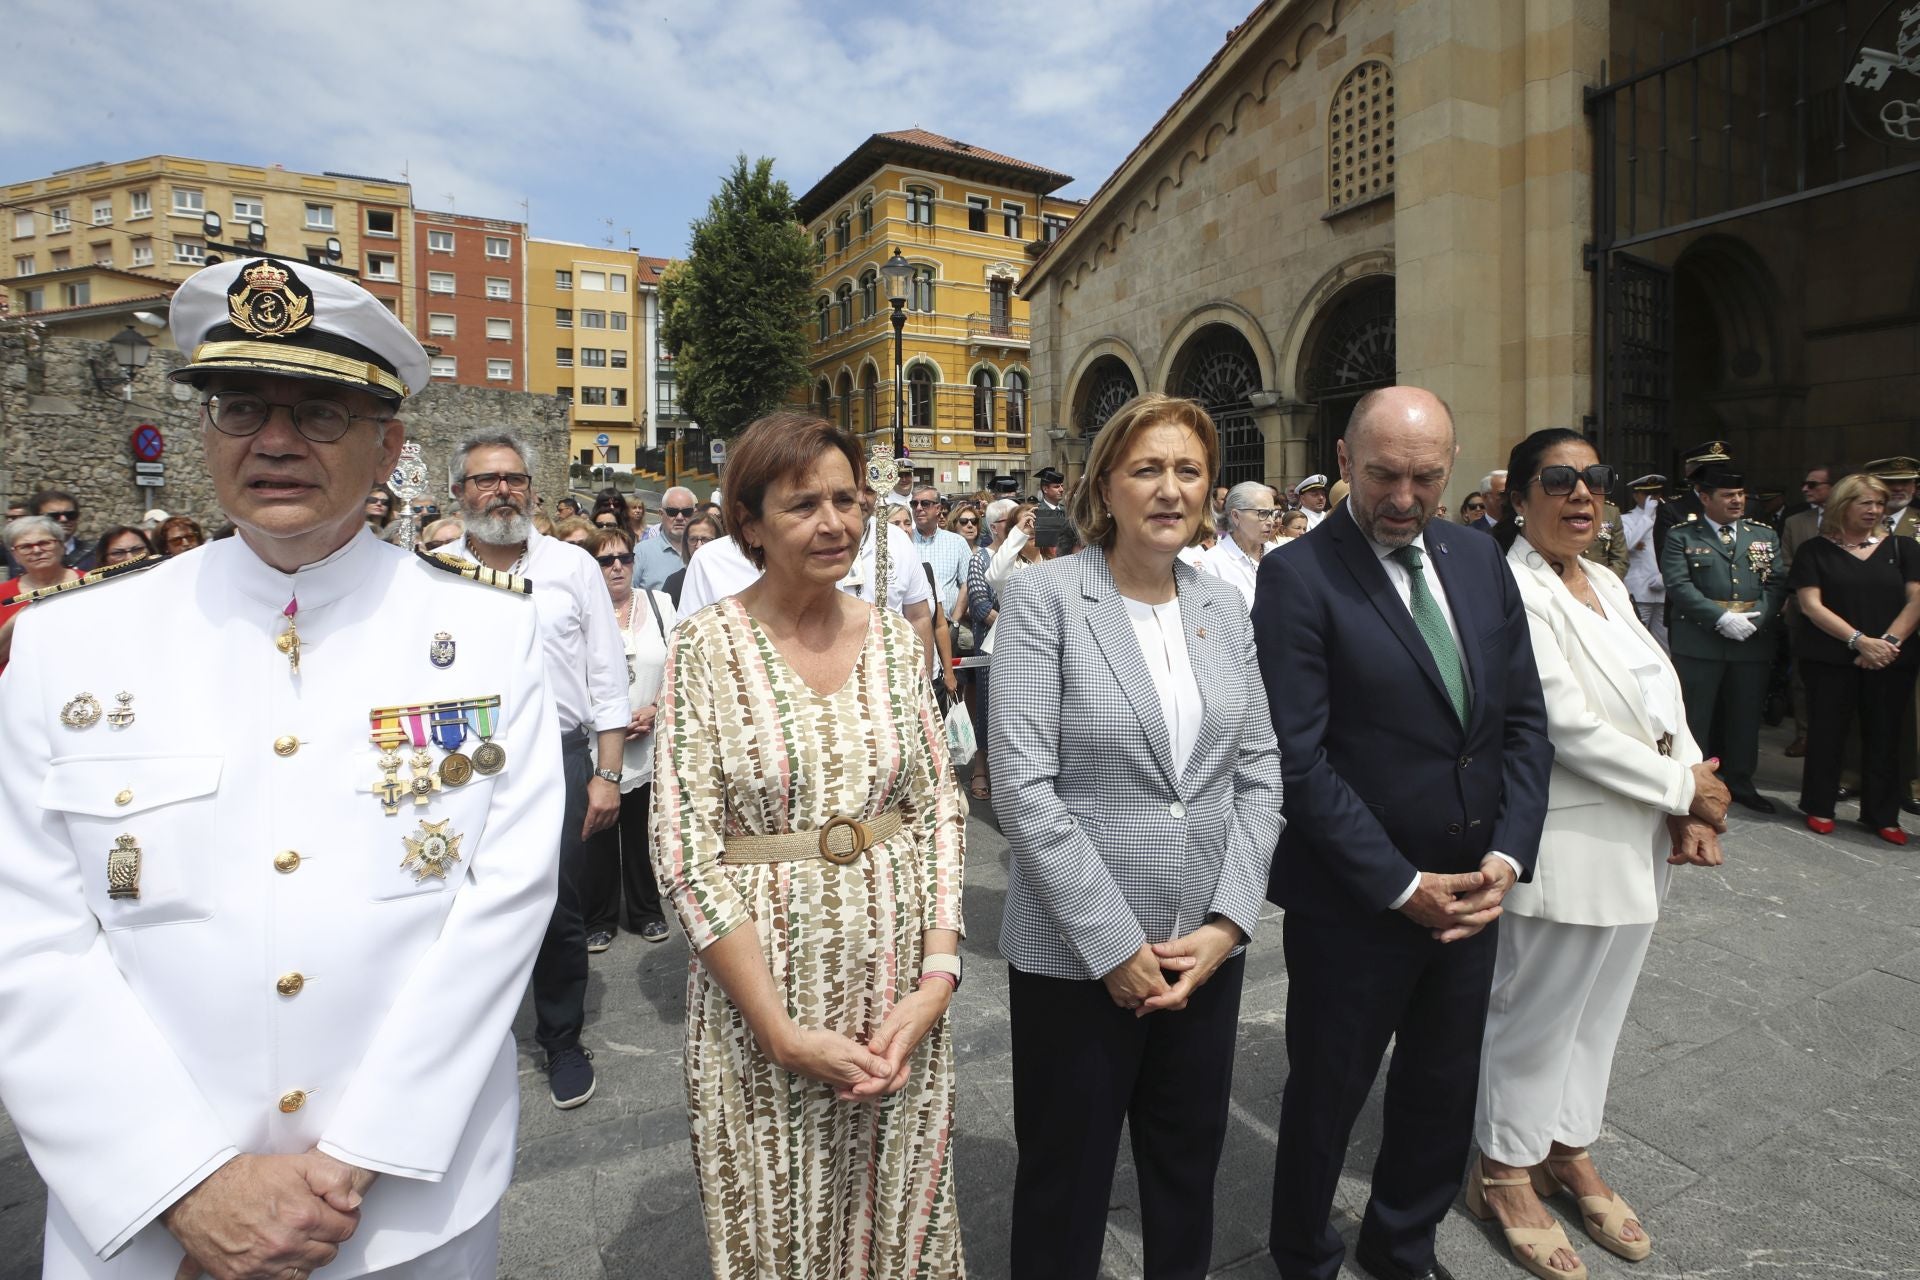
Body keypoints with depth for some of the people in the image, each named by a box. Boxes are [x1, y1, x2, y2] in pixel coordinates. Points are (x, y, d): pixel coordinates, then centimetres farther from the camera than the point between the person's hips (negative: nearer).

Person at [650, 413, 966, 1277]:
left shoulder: (895, 639, 0)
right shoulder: (707, 645, -10)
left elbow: (939, 812, 2)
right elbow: (684, 853, -11)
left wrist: (938, 978, -9)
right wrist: (783, 1033, -14)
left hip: (899, 979, 3)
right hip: (760, 974, -2)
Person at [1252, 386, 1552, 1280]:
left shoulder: (1479, 559, 5)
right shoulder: (1298, 576, -15)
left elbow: (1523, 720, 5)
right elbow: (1299, 760, -19)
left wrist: (1506, 856, -5)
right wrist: (1401, 887, -16)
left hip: (1471, 891, 6)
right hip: (1354, 904, -5)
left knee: (1444, 1096, 22)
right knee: (1327, 1099, 15)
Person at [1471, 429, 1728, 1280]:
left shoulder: (1606, 585, 10)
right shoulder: (1512, 592, -18)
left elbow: (1662, 699, 9)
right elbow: (1571, 728, -22)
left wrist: (1692, 809, -3)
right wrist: (1685, 787, -10)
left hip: (1641, 842, 9)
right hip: (1566, 850, -8)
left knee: (1599, 1012, 21)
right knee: (1536, 1017, 8)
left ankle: (1571, 1150, 41)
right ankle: (1507, 1170, 29)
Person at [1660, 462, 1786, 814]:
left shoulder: (1765, 536, 12)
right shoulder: (1681, 536, -1)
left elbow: (1776, 585, 4)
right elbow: (1678, 585, -11)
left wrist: (1754, 619, -13)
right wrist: (1722, 619, -19)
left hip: (1752, 644, 4)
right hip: (1698, 643, -4)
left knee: (1745, 716, 13)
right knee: (1694, 717, 2)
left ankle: (1740, 782, 27)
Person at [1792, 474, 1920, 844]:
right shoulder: (1815, 551, 1)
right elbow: (1810, 605, -7)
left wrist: (1889, 641, -12)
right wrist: (1859, 640, -16)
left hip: (1890, 661, 2)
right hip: (1830, 658, -2)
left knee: (1884, 737, 7)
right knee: (1827, 733, 3)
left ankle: (1882, 815, 18)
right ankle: (1819, 807, 17)